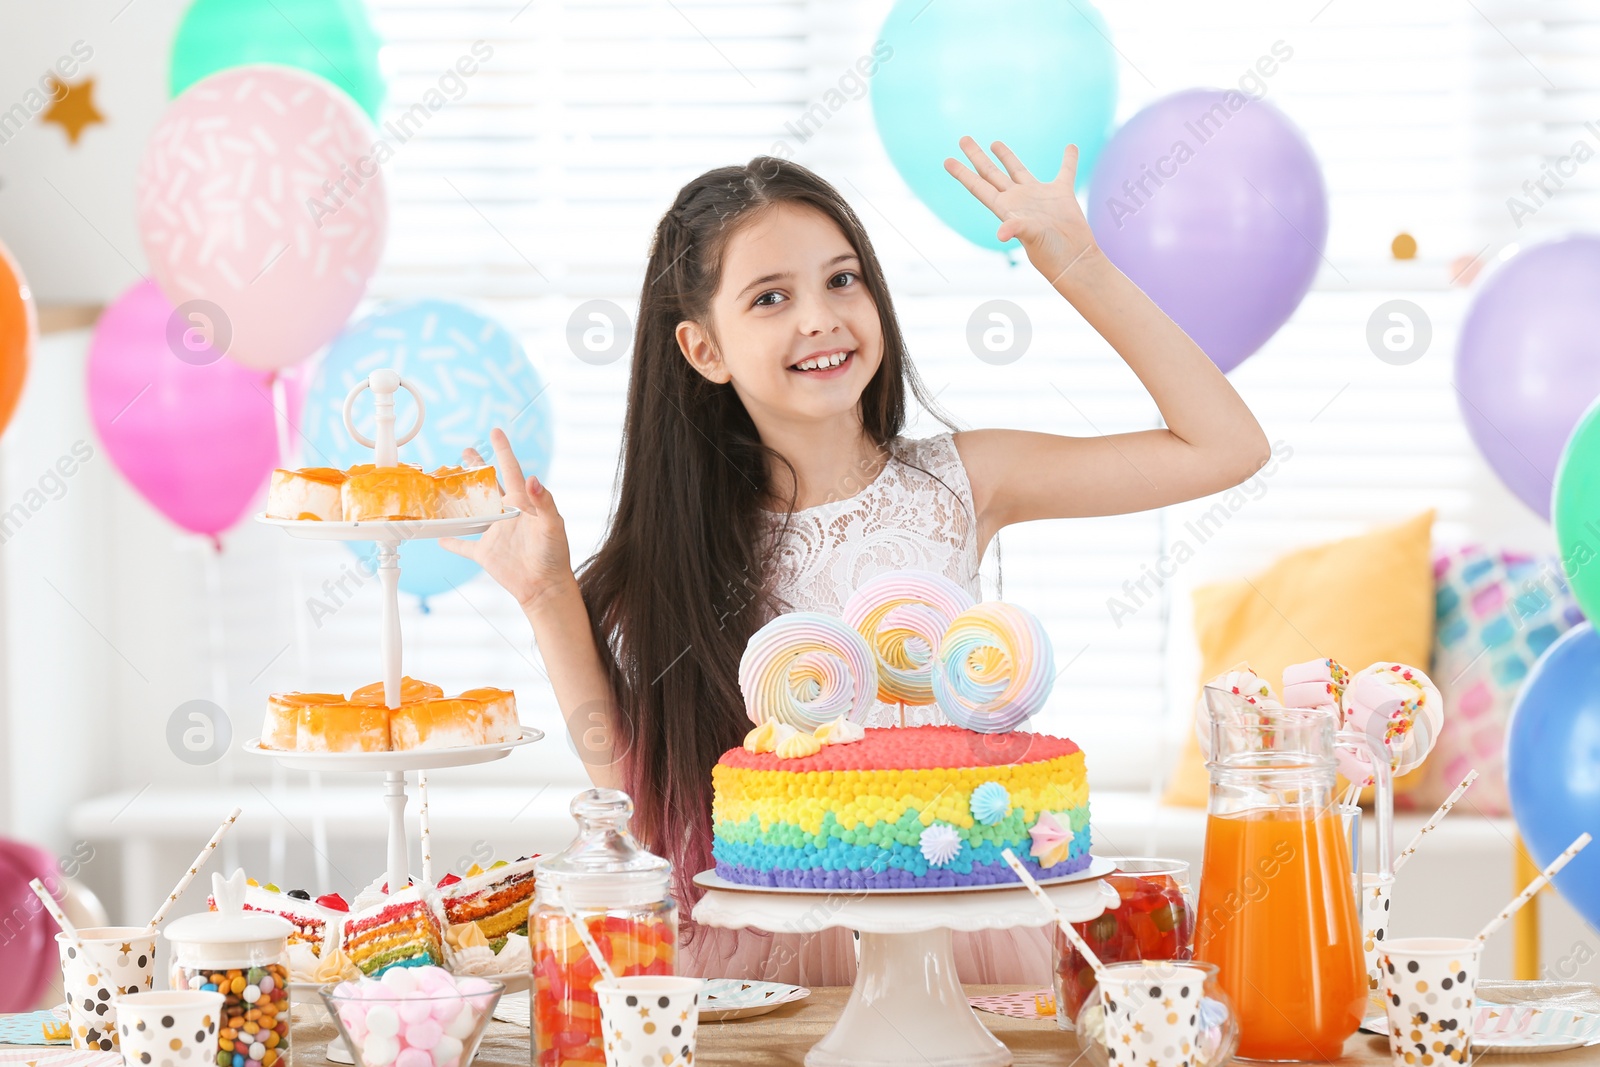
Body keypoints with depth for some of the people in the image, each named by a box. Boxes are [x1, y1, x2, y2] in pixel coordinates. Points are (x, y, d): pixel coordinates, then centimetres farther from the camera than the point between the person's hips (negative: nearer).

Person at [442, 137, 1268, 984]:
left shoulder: (955, 483, 3)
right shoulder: (687, 546, 4)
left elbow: (1225, 447, 1)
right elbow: (640, 801, 3)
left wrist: (1081, 270, -1)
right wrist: (548, 599, -1)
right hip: (759, 960, 2)